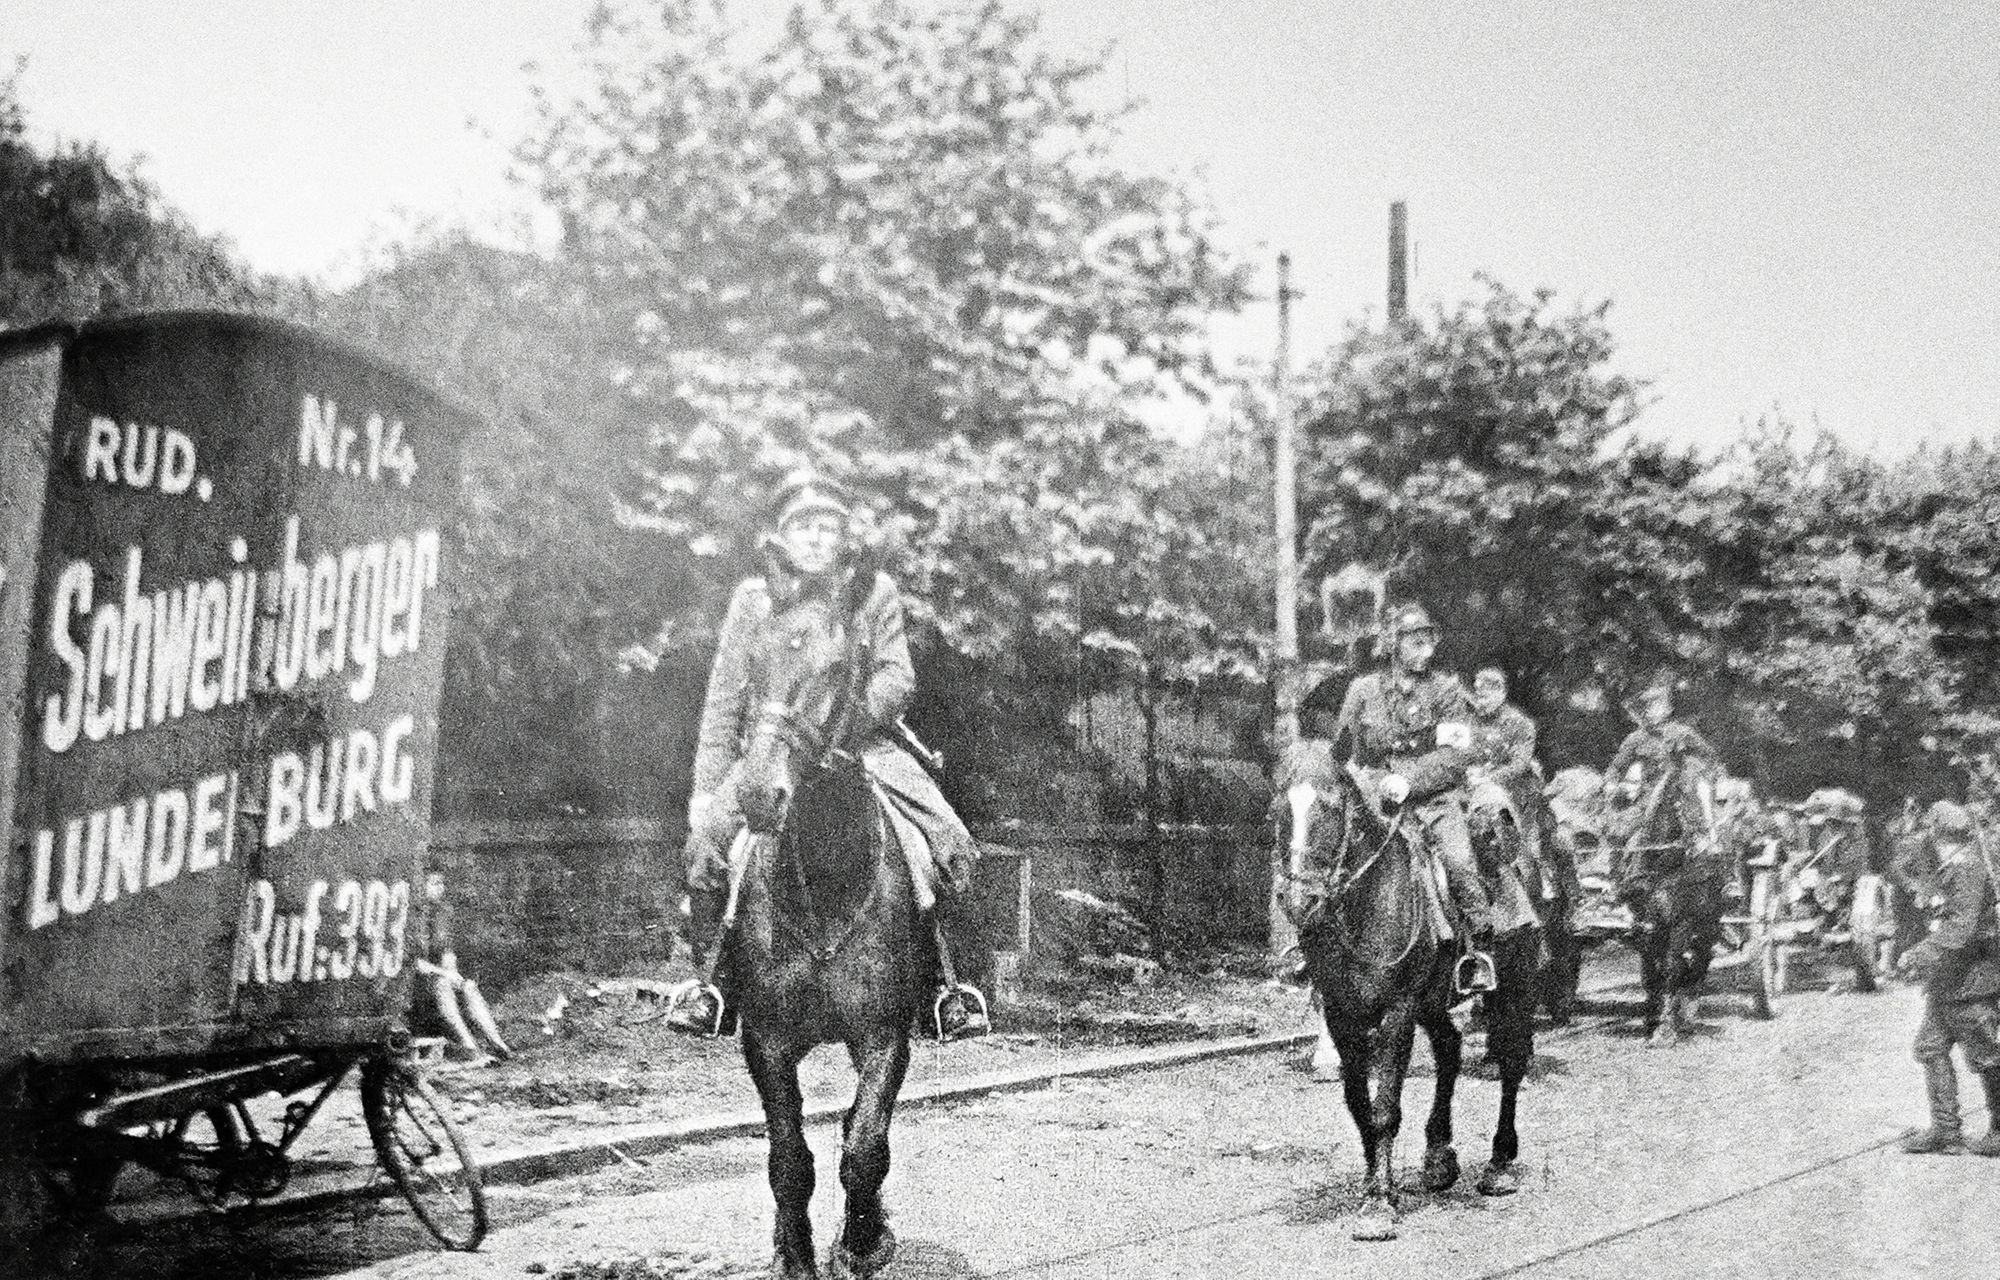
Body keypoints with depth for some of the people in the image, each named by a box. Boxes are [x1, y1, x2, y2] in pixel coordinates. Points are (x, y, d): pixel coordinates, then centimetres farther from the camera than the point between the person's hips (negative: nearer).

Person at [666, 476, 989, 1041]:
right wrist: (706, 788, 0)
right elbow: (723, 703, 7)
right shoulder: (754, 600, 6)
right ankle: (708, 978, -9)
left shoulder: (876, 594, 6)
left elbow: (898, 676, -3)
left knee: (949, 847, -20)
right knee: (707, 837, -25)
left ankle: (943, 980, -3)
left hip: (866, 747, 0)